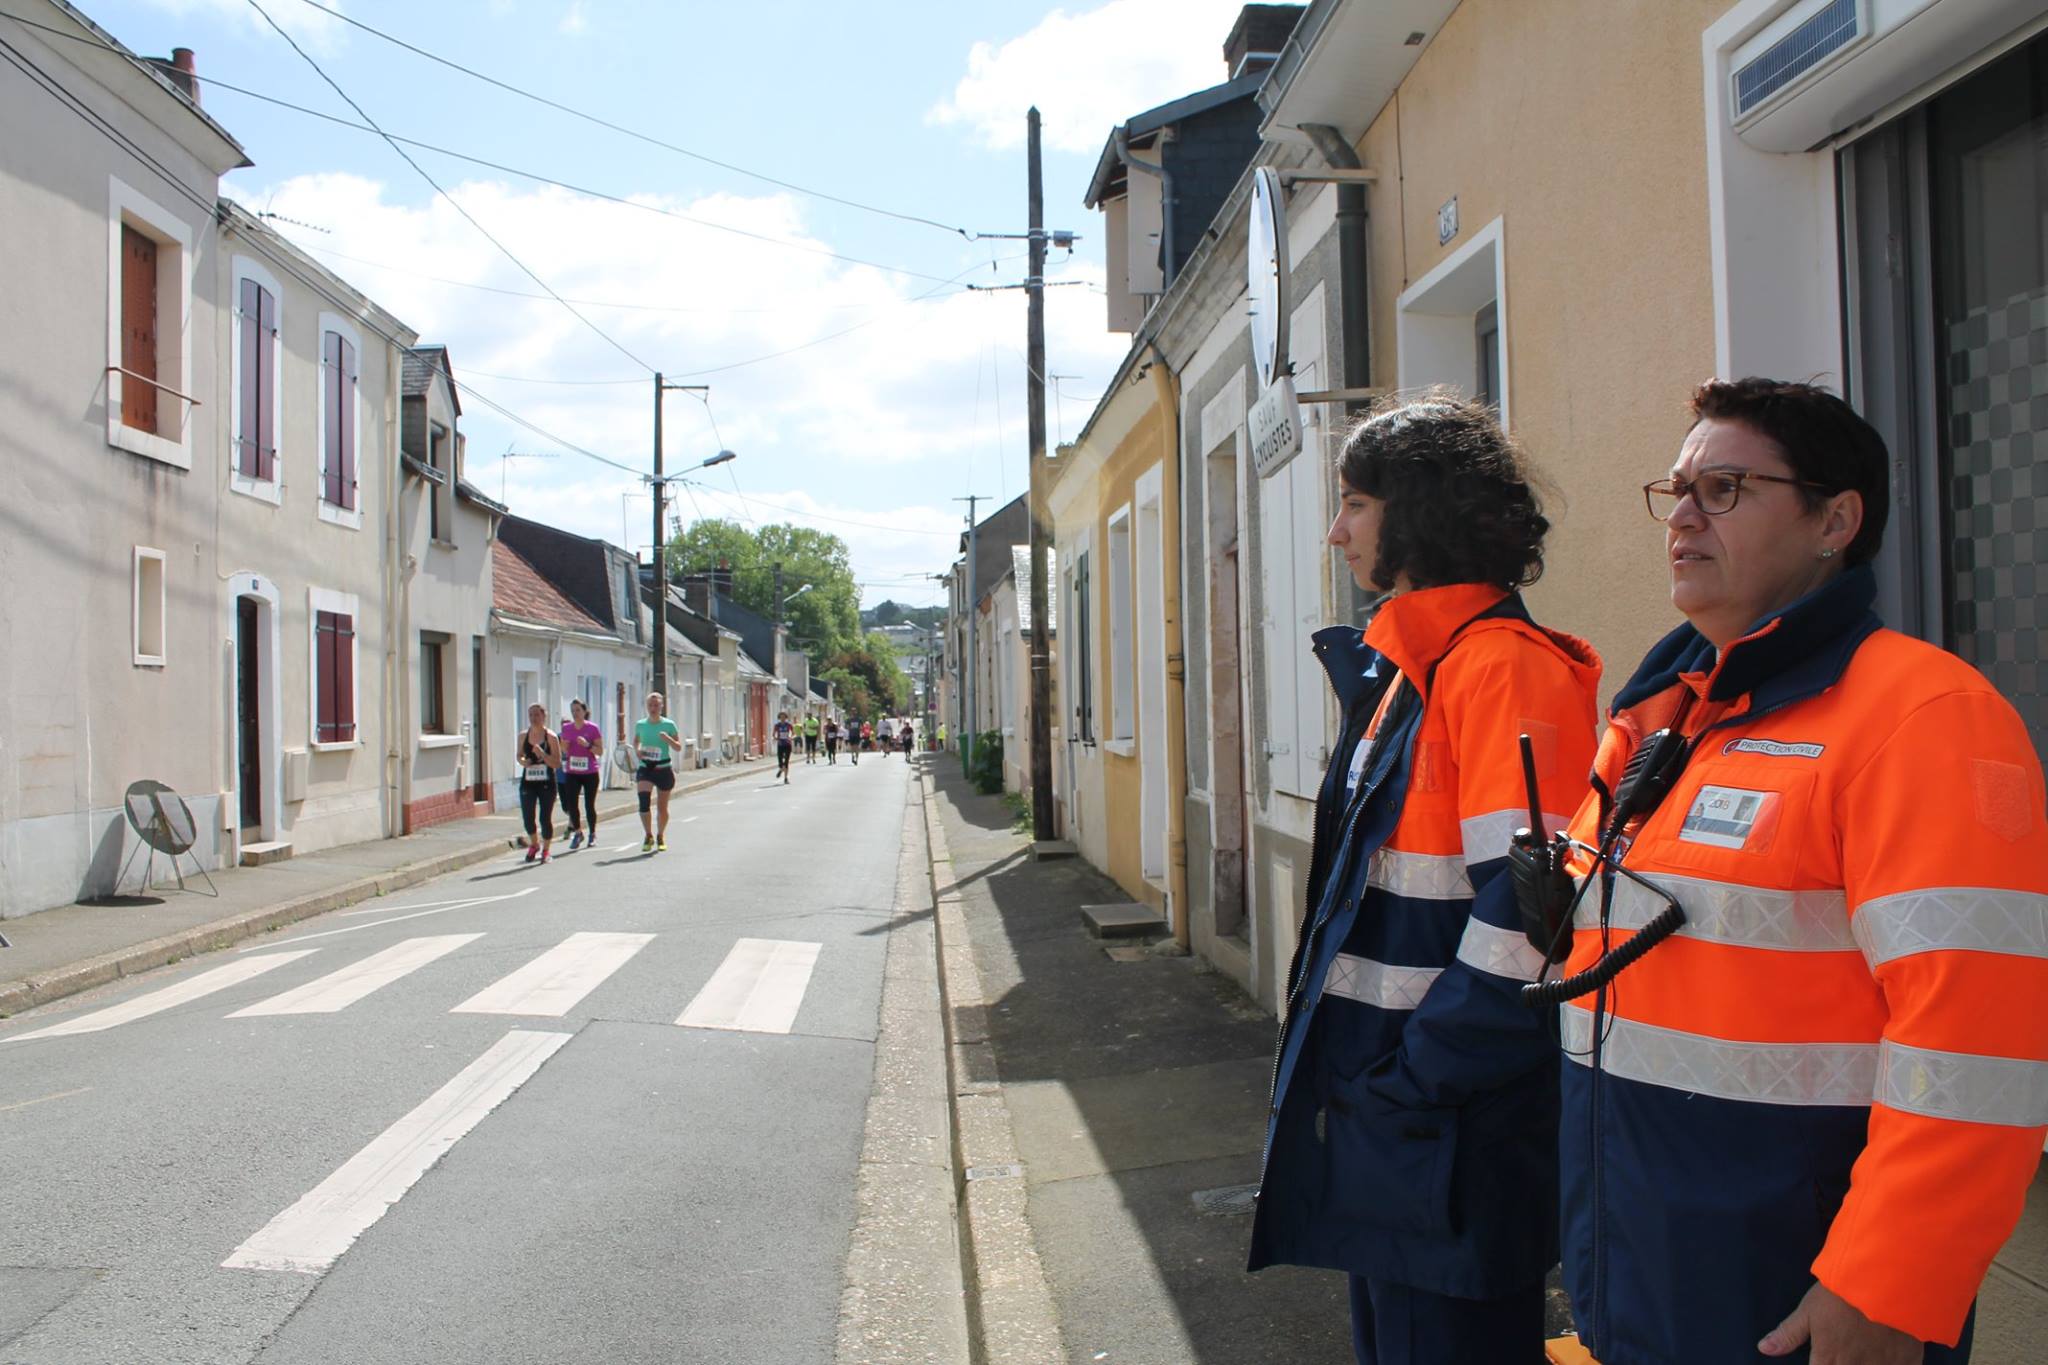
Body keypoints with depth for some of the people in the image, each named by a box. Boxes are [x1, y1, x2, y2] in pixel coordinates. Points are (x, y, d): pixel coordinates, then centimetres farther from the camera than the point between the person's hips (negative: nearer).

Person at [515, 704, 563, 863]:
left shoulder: (550, 736, -7)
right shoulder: (523, 735, 4)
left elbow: (557, 764, -9)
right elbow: (519, 754, 19)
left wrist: (542, 754, -23)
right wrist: (522, 761, -4)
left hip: (546, 783, -3)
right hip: (528, 782, 3)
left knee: (546, 818, 2)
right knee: (527, 818, -1)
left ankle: (546, 850, 22)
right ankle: (534, 845, 28)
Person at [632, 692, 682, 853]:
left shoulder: (669, 725, -4)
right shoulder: (640, 725, 3)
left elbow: (678, 748, -3)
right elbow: (636, 741, 20)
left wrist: (668, 739, -21)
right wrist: (637, 750, -2)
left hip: (664, 769, -1)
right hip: (645, 769, 1)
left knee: (663, 807, 7)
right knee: (644, 801, -18)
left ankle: (660, 837, 28)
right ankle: (648, 836, -1)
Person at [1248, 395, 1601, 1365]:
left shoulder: (1503, 666, -18)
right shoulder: (1399, 672, 12)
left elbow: (1526, 910, -26)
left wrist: (1413, 1081, -20)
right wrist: (1355, 1074, 14)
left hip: (1455, 1135, -9)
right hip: (1384, 1113, 9)